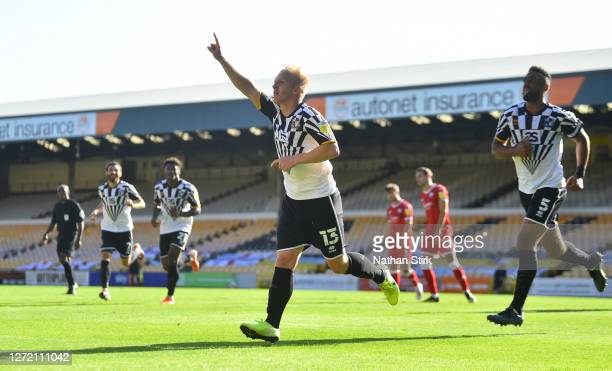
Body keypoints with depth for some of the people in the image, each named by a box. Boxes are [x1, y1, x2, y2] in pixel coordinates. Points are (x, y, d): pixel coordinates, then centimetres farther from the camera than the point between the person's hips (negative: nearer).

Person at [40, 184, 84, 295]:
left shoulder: (74, 205, -7)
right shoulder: (57, 207, 12)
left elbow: (81, 223, -8)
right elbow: (53, 223, 21)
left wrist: (79, 239, -15)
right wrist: (46, 234, 6)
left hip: (71, 235, -7)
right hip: (61, 235, 7)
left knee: (65, 258, -19)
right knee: (62, 260, 6)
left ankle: (71, 286, -12)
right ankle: (73, 284, 23)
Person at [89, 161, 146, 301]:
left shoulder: (126, 187, -12)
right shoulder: (102, 189, 1)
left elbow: (142, 203, -10)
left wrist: (133, 204, -31)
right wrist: (96, 211, 1)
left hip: (124, 228, -2)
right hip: (107, 229, 2)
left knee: (126, 263, 9)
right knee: (105, 257, -15)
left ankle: (137, 249, 41)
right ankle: (105, 290, -12)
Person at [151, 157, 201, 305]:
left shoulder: (188, 188, -12)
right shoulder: (159, 187, 1)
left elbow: (197, 209, -6)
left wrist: (180, 214, -23)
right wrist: (154, 216, -6)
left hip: (181, 227, -5)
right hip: (165, 229, 5)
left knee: (172, 261, -20)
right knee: (166, 265, 8)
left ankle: (170, 295, -13)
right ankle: (190, 257, 38)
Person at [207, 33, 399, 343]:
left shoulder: (308, 117, -18)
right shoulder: (276, 112, 5)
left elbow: (332, 149, -26)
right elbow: (248, 88, 9)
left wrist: (293, 160, -24)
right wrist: (221, 59, 2)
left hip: (321, 201, -6)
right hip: (293, 201, 7)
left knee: (338, 263, 5)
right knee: (284, 261, -5)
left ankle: (383, 278, 31)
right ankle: (271, 325, -10)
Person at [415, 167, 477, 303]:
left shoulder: (439, 190, -7)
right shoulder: (423, 194, 16)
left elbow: (443, 211, -14)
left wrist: (438, 230, -21)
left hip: (442, 227, -8)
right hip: (430, 229, 8)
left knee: (451, 258, -12)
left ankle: (467, 291, -4)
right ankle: (434, 295, 3)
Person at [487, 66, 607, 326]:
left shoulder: (559, 117, -10)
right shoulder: (511, 116, -1)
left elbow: (582, 139, 6)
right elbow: (495, 148, 6)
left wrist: (580, 175, 2)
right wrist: (515, 150, -15)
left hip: (550, 187, -6)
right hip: (526, 190, 6)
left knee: (525, 243, -19)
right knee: (555, 249, 18)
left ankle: (516, 310, -16)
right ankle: (593, 263, 50)